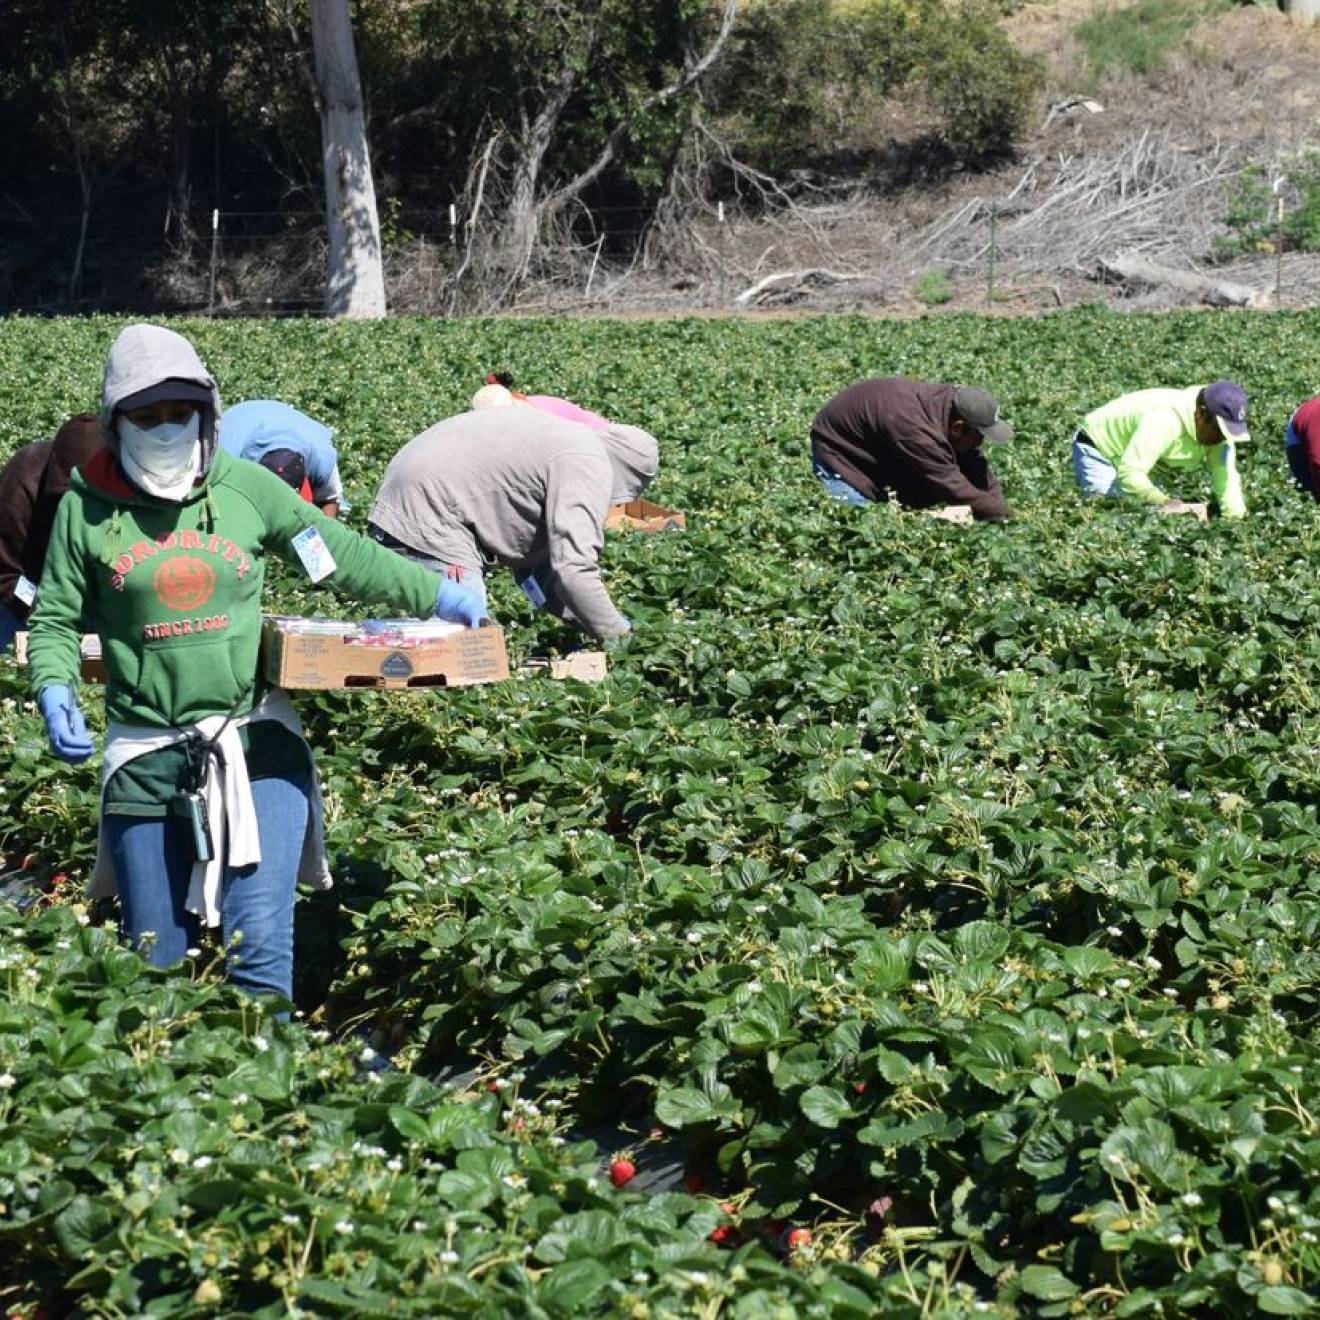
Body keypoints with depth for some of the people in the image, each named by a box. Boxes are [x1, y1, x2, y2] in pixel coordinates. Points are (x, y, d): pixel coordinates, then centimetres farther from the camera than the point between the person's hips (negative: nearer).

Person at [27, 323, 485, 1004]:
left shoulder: (246, 487, 1)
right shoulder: (86, 510, 0)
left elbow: (342, 556, 9)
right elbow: (54, 621, 7)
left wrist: (435, 594, 5)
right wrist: (54, 691, -12)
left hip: (255, 742, -1)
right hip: (146, 755, 1)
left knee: (260, 949, -11)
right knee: (156, 963, 10)